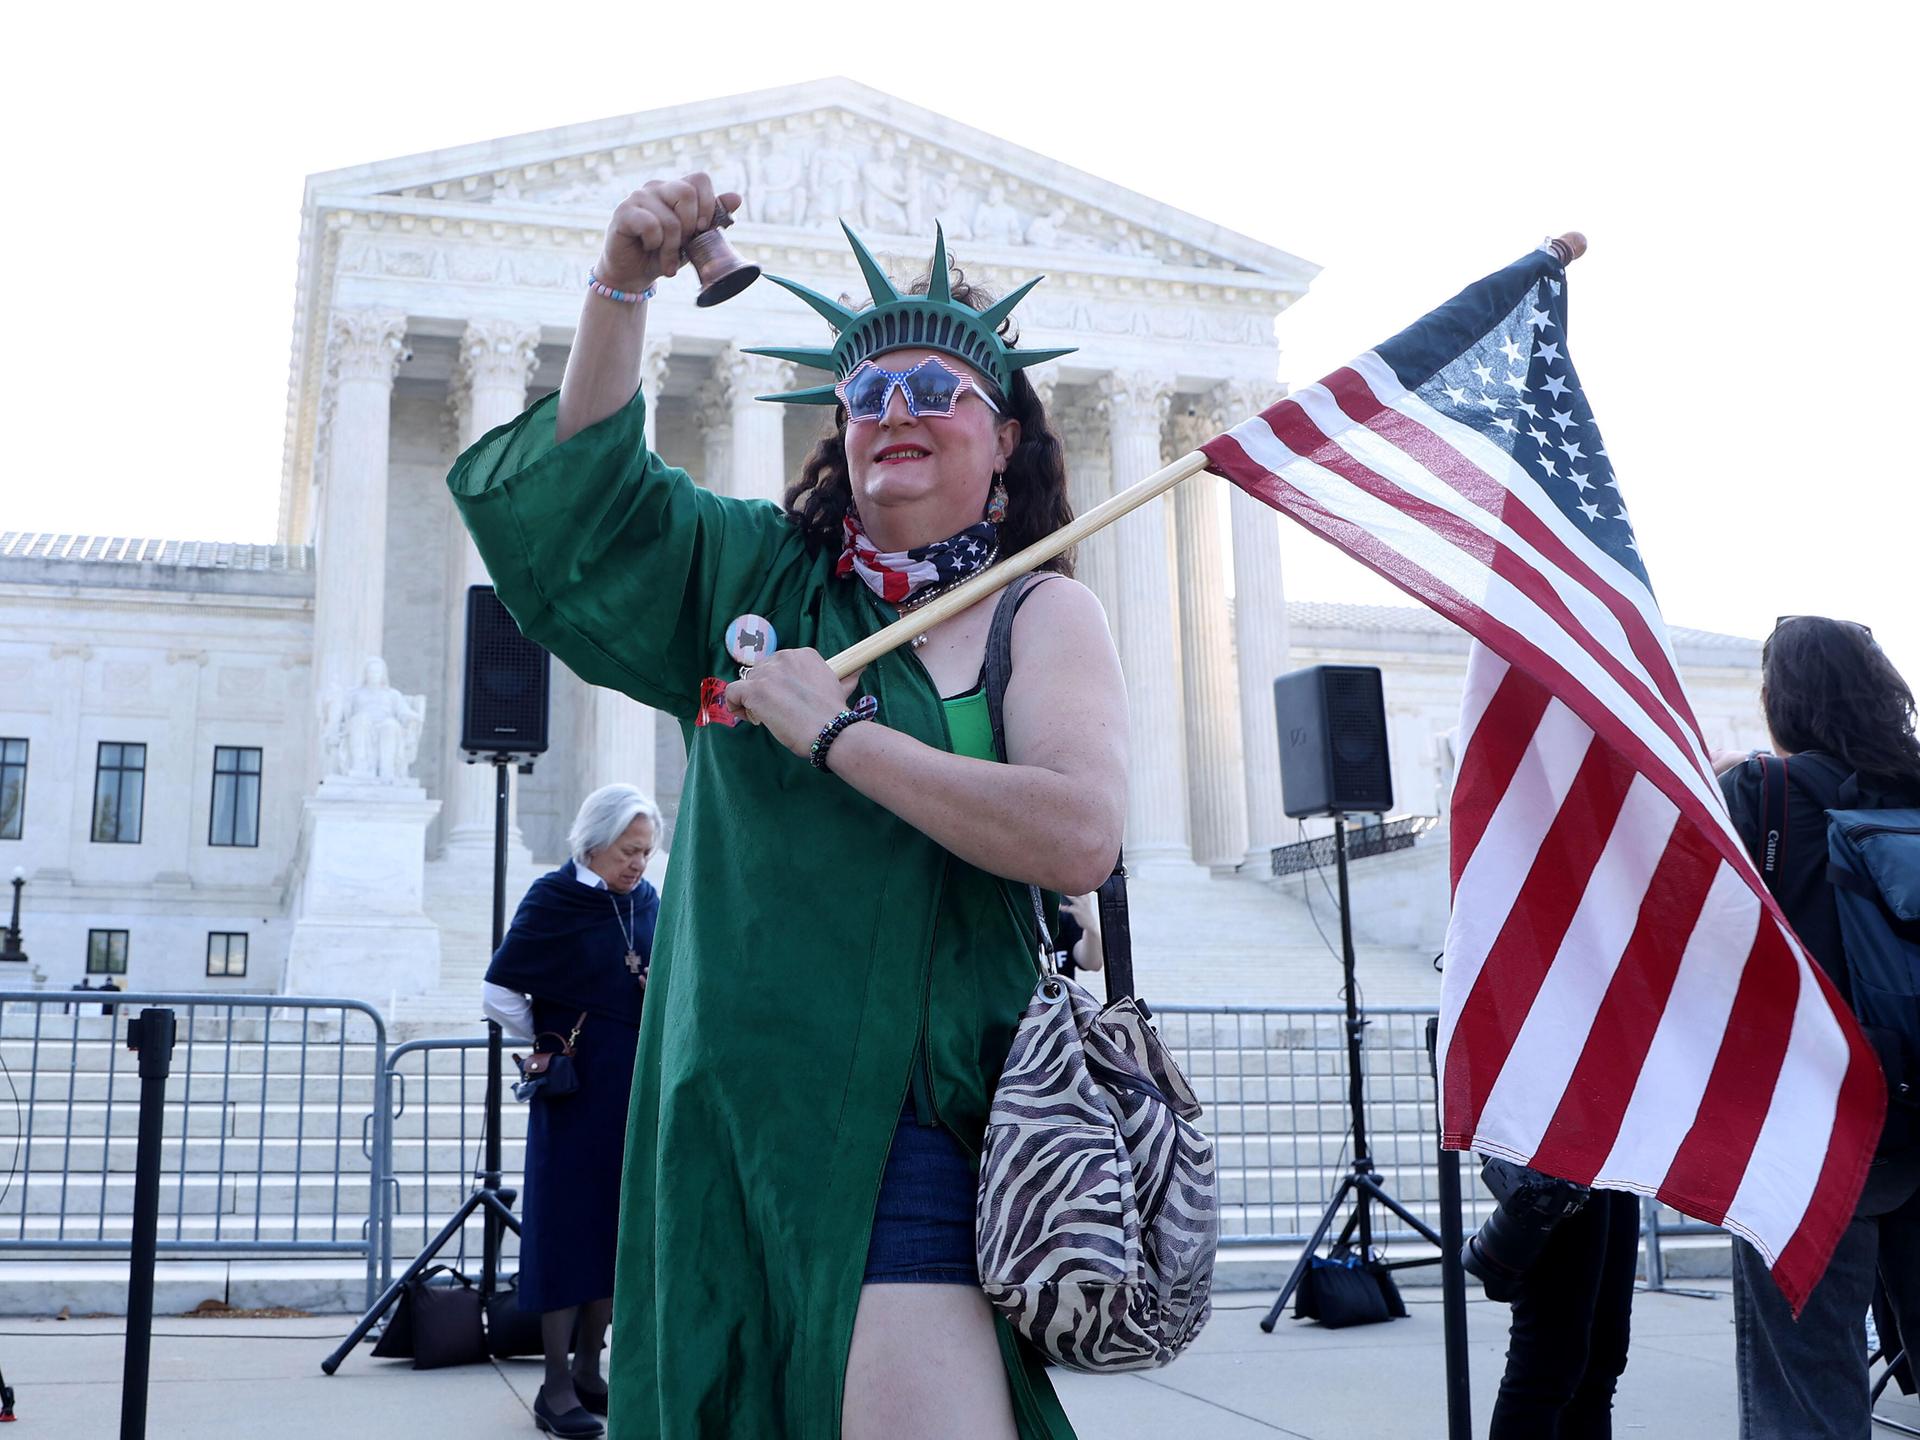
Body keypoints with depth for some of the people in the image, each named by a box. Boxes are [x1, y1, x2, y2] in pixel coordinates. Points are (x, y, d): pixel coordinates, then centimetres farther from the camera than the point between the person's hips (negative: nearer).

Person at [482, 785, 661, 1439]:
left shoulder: (647, 901, 8)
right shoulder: (554, 898, -7)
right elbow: (499, 993, -5)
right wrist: (550, 1042, 2)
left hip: (637, 1095, 5)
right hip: (575, 1094, -5)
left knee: (618, 1230, 10)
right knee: (568, 1229, -1)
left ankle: (588, 1371, 22)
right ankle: (556, 1386, 5)